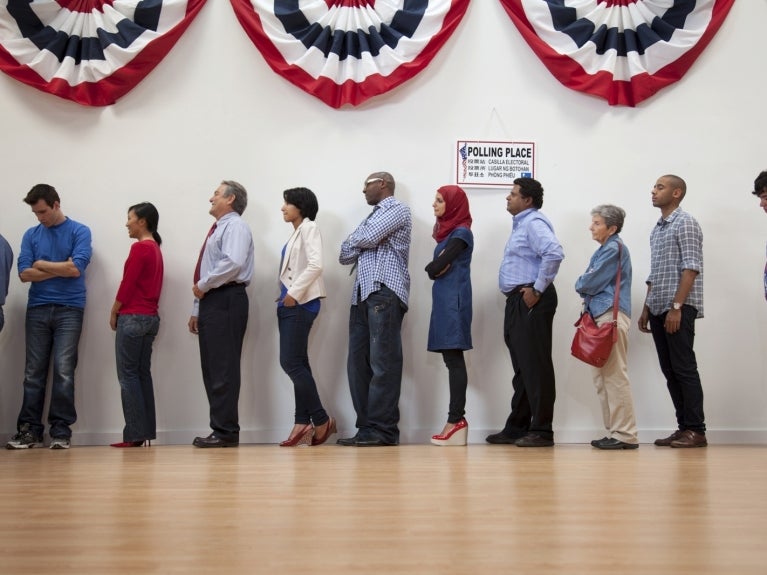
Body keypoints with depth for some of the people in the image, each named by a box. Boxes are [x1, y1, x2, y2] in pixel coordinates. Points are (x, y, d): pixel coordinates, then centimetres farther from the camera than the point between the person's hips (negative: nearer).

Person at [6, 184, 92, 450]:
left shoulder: (79, 232, 1)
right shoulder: (31, 235, 11)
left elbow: (76, 268, -11)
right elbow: (25, 273, 1)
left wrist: (42, 264, -1)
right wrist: (60, 270, -5)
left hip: (69, 309, -3)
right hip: (37, 309, 3)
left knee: (63, 371, -6)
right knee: (33, 372, 4)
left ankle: (61, 430, 1)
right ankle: (30, 429, 10)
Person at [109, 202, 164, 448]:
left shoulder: (140, 248, -12)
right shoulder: (155, 248, 15)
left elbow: (128, 283, -13)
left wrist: (114, 312, -3)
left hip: (133, 317, -9)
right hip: (150, 316, 9)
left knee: (128, 374, -5)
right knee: (143, 374, 9)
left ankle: (135, 434, -5)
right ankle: (146, 432, 10)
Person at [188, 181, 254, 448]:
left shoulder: (235, 226, -5)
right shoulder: (216, 230, 25)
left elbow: (233, 263, -23)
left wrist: (202, 285, -14)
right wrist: (197, 309, 20)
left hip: (226, 301, -10)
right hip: (210, 302, 10)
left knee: (223, 368, -11)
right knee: (211, 368, 7)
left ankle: (226, 432, -9)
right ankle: (220, 429, 10)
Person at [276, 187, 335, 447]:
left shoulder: (309, 228, -5)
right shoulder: (296, 232, 20)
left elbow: (316, 265, -19)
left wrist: (294, 293, -19)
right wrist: (285, 296, 4)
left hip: (300, 303, -9)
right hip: (289, 304, 9)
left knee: (291, 362, -11)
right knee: (297, 364, 6)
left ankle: (322, 420, -3)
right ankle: (303, 423, 7)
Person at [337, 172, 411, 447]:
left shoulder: (397, 209, 4)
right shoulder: (373, 217, 29)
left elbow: (366, 239, -10)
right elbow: (345, 254, 18)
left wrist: (356, 240, 11)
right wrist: (363, 241, 1)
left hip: (385, 292, -8)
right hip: (362, 293, 8)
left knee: (383, 362, -10)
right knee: (358, 362, 2)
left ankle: (383, 429, -9)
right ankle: (366, 427, 6)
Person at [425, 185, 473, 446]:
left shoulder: (461, 233, -7)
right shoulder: (448, 232, 19)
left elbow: (436, 267, -14)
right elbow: (434, 270, 14)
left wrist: (439, 265, 5)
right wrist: (439, 266, -5)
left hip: (453, 301, -9)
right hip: (444, 300, 9)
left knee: (454, 359, -10)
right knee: (451, 359, 5)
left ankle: (456, 420, -11)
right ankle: (456, 421, 5)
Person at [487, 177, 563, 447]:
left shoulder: (534, 223, -11)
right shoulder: (521, 223, 20)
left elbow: (554, 253, -28)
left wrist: (538, 289, -23)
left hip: (531, 302, -10)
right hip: (518, 301, 10)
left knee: (535, 366, -7)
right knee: (522, 367, 13)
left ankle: (541, 431, -2)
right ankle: (517, 428, 20)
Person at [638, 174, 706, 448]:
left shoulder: (685, 223, -6)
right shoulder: (657, 229, 19)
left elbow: (691, 268, -14)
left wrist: (676, 307, -19)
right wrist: (647, 308, 18)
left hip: (679, 309, -8)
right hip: (659, 310, 8)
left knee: (684, 369, -6)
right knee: (670, 371, 8)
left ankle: (696, 430, -1)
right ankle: (684, 427, 13)